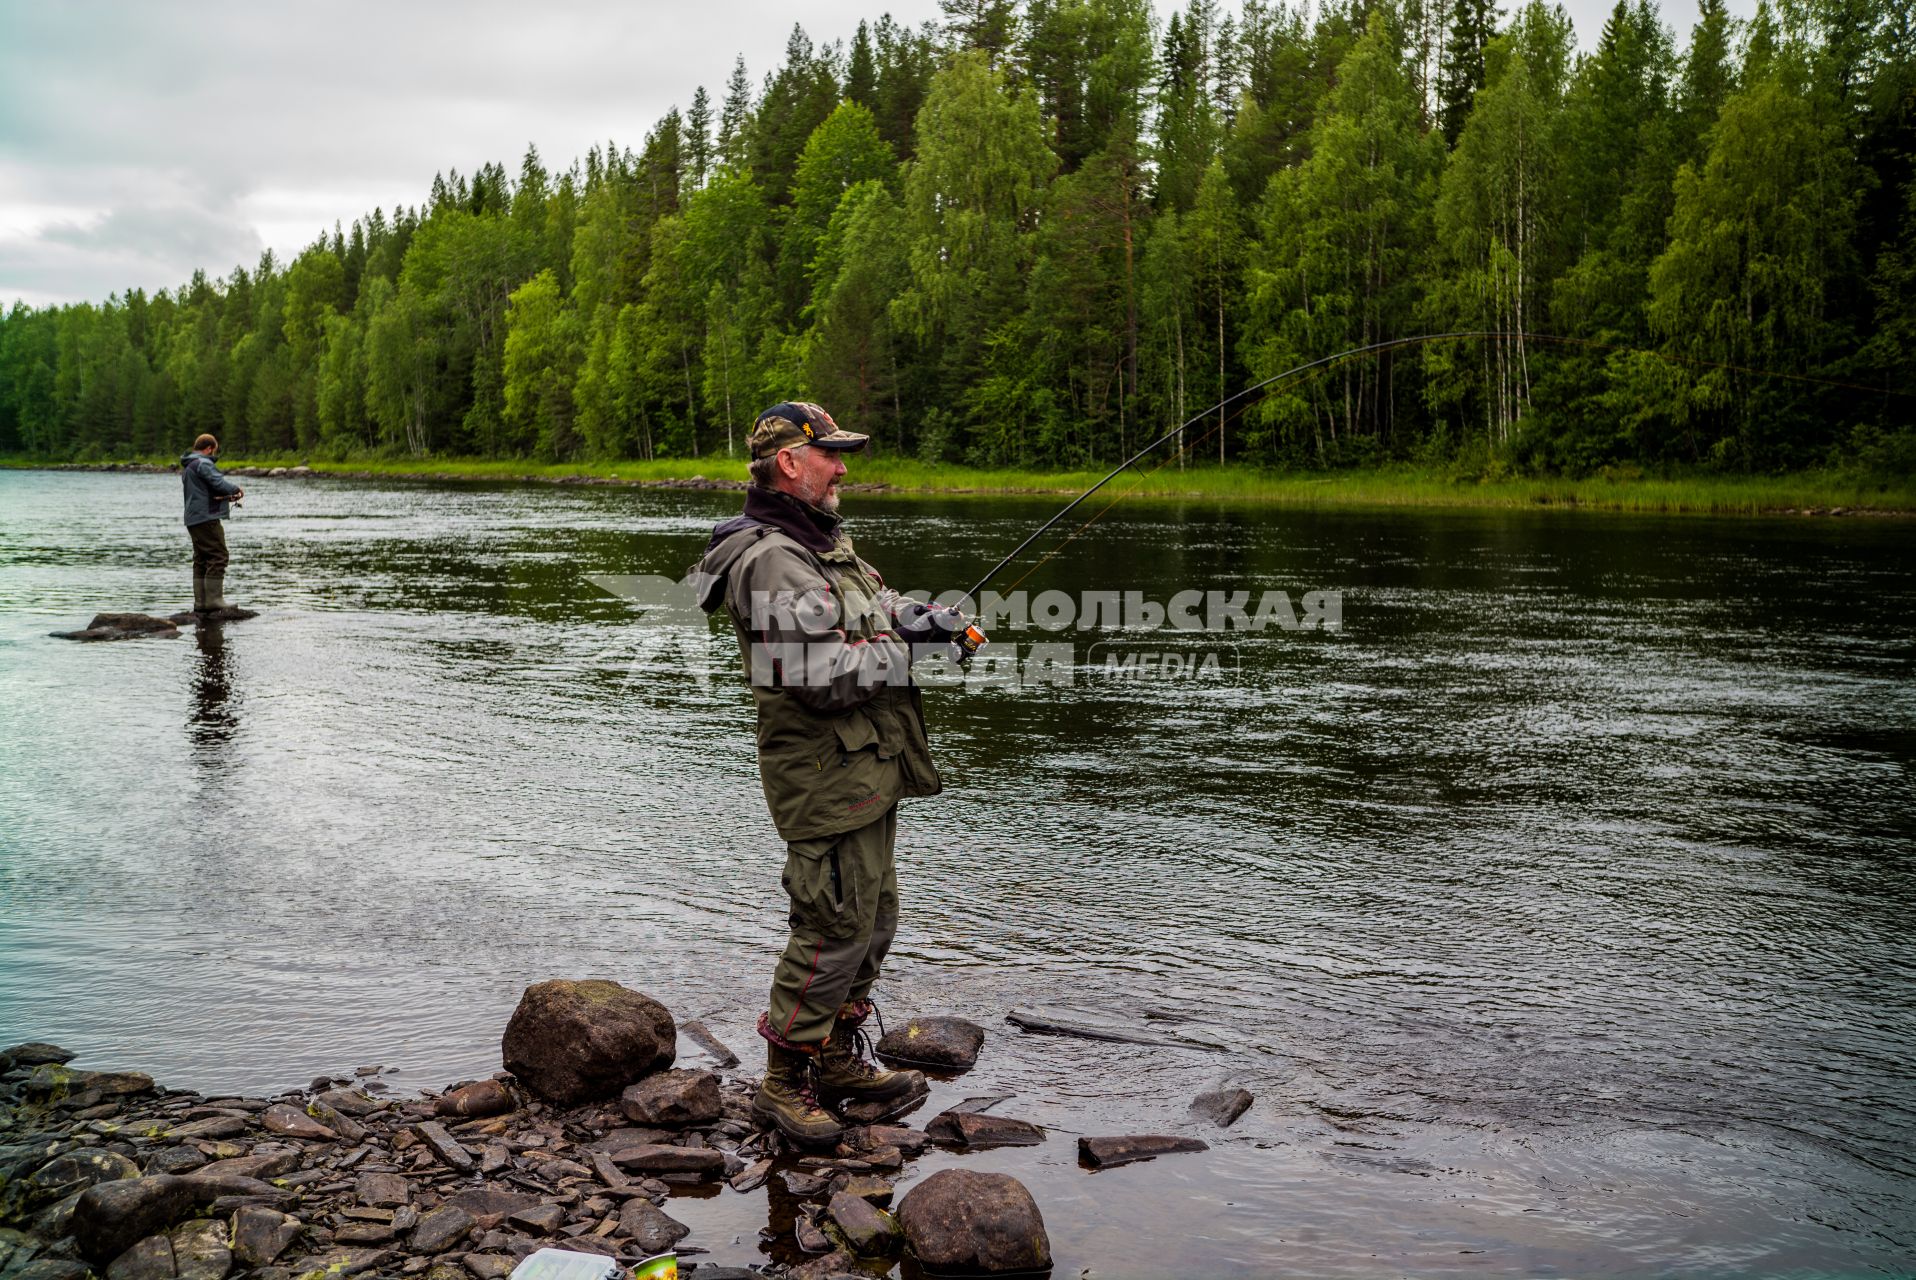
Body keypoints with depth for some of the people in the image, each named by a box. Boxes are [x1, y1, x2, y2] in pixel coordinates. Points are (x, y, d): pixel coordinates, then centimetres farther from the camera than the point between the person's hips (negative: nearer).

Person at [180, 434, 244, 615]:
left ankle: (200, 602, 11)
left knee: (201, 560, 12)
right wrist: (236, 489, -2)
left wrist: (227, 496, 7)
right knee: (217, 557, -8)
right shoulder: (203, 463, -12)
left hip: (193, 519, 10)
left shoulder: (187, 466, 20)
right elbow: (219, 483, -20)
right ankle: (213, 600, -12)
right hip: (206, 517, -10)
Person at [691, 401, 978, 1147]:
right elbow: (822, 678, -26)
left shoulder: (824, 544, 14)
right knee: (835, 926, -5)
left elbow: (871, 614, 27)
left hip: (868, 769, 10)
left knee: (873, 915, 17)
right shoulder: (770, 562, -19)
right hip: (825, 775, -10)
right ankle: (784, 1083, 9)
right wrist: (908, 645, -15)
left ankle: (839, 1062, 30)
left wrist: (917, 616, 5)